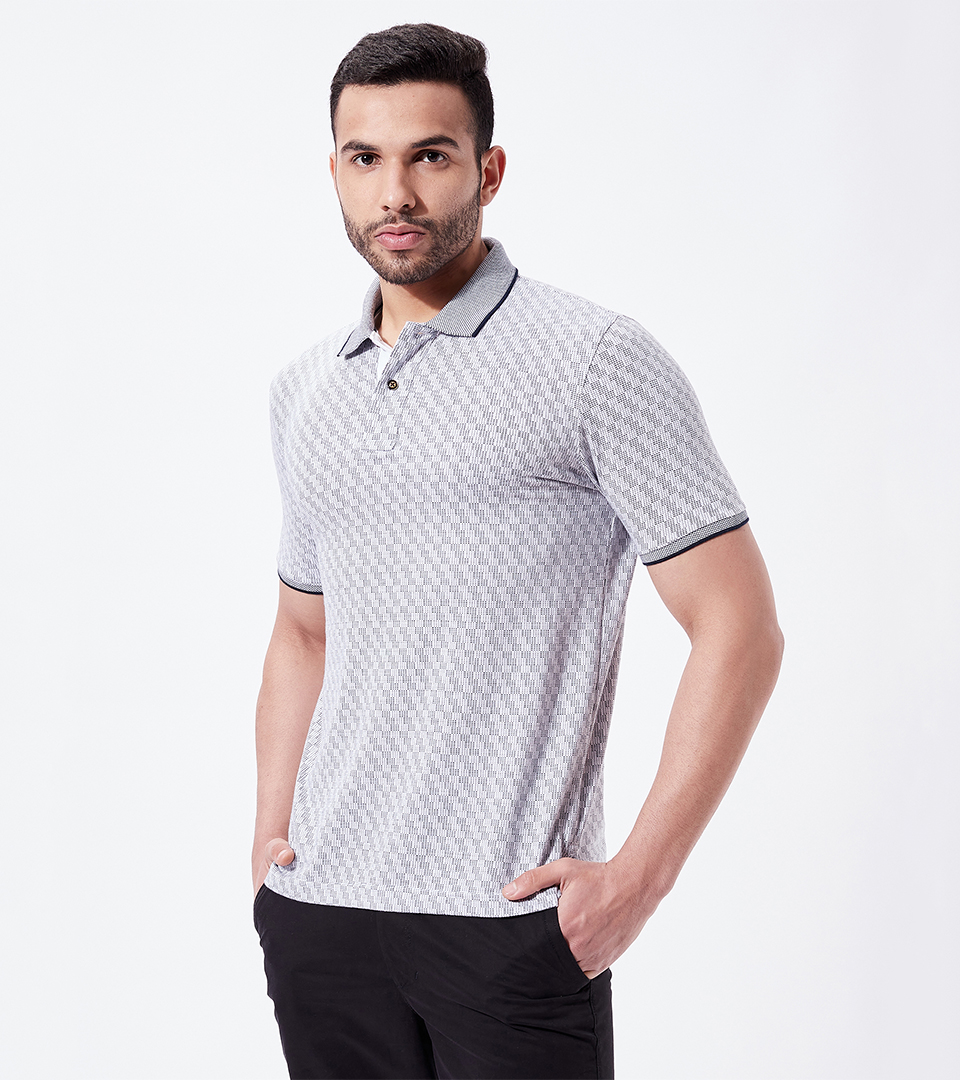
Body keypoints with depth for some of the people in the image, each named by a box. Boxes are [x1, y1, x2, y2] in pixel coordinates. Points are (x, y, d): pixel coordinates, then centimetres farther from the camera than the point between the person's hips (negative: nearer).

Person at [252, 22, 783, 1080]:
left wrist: (639, 875, -13)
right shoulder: (303, 392, 12)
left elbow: (739, 628, -9)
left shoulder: (594, 360, -7)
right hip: (318, 913, 5)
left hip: (508, 918, -5)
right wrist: (270, 835, 11)